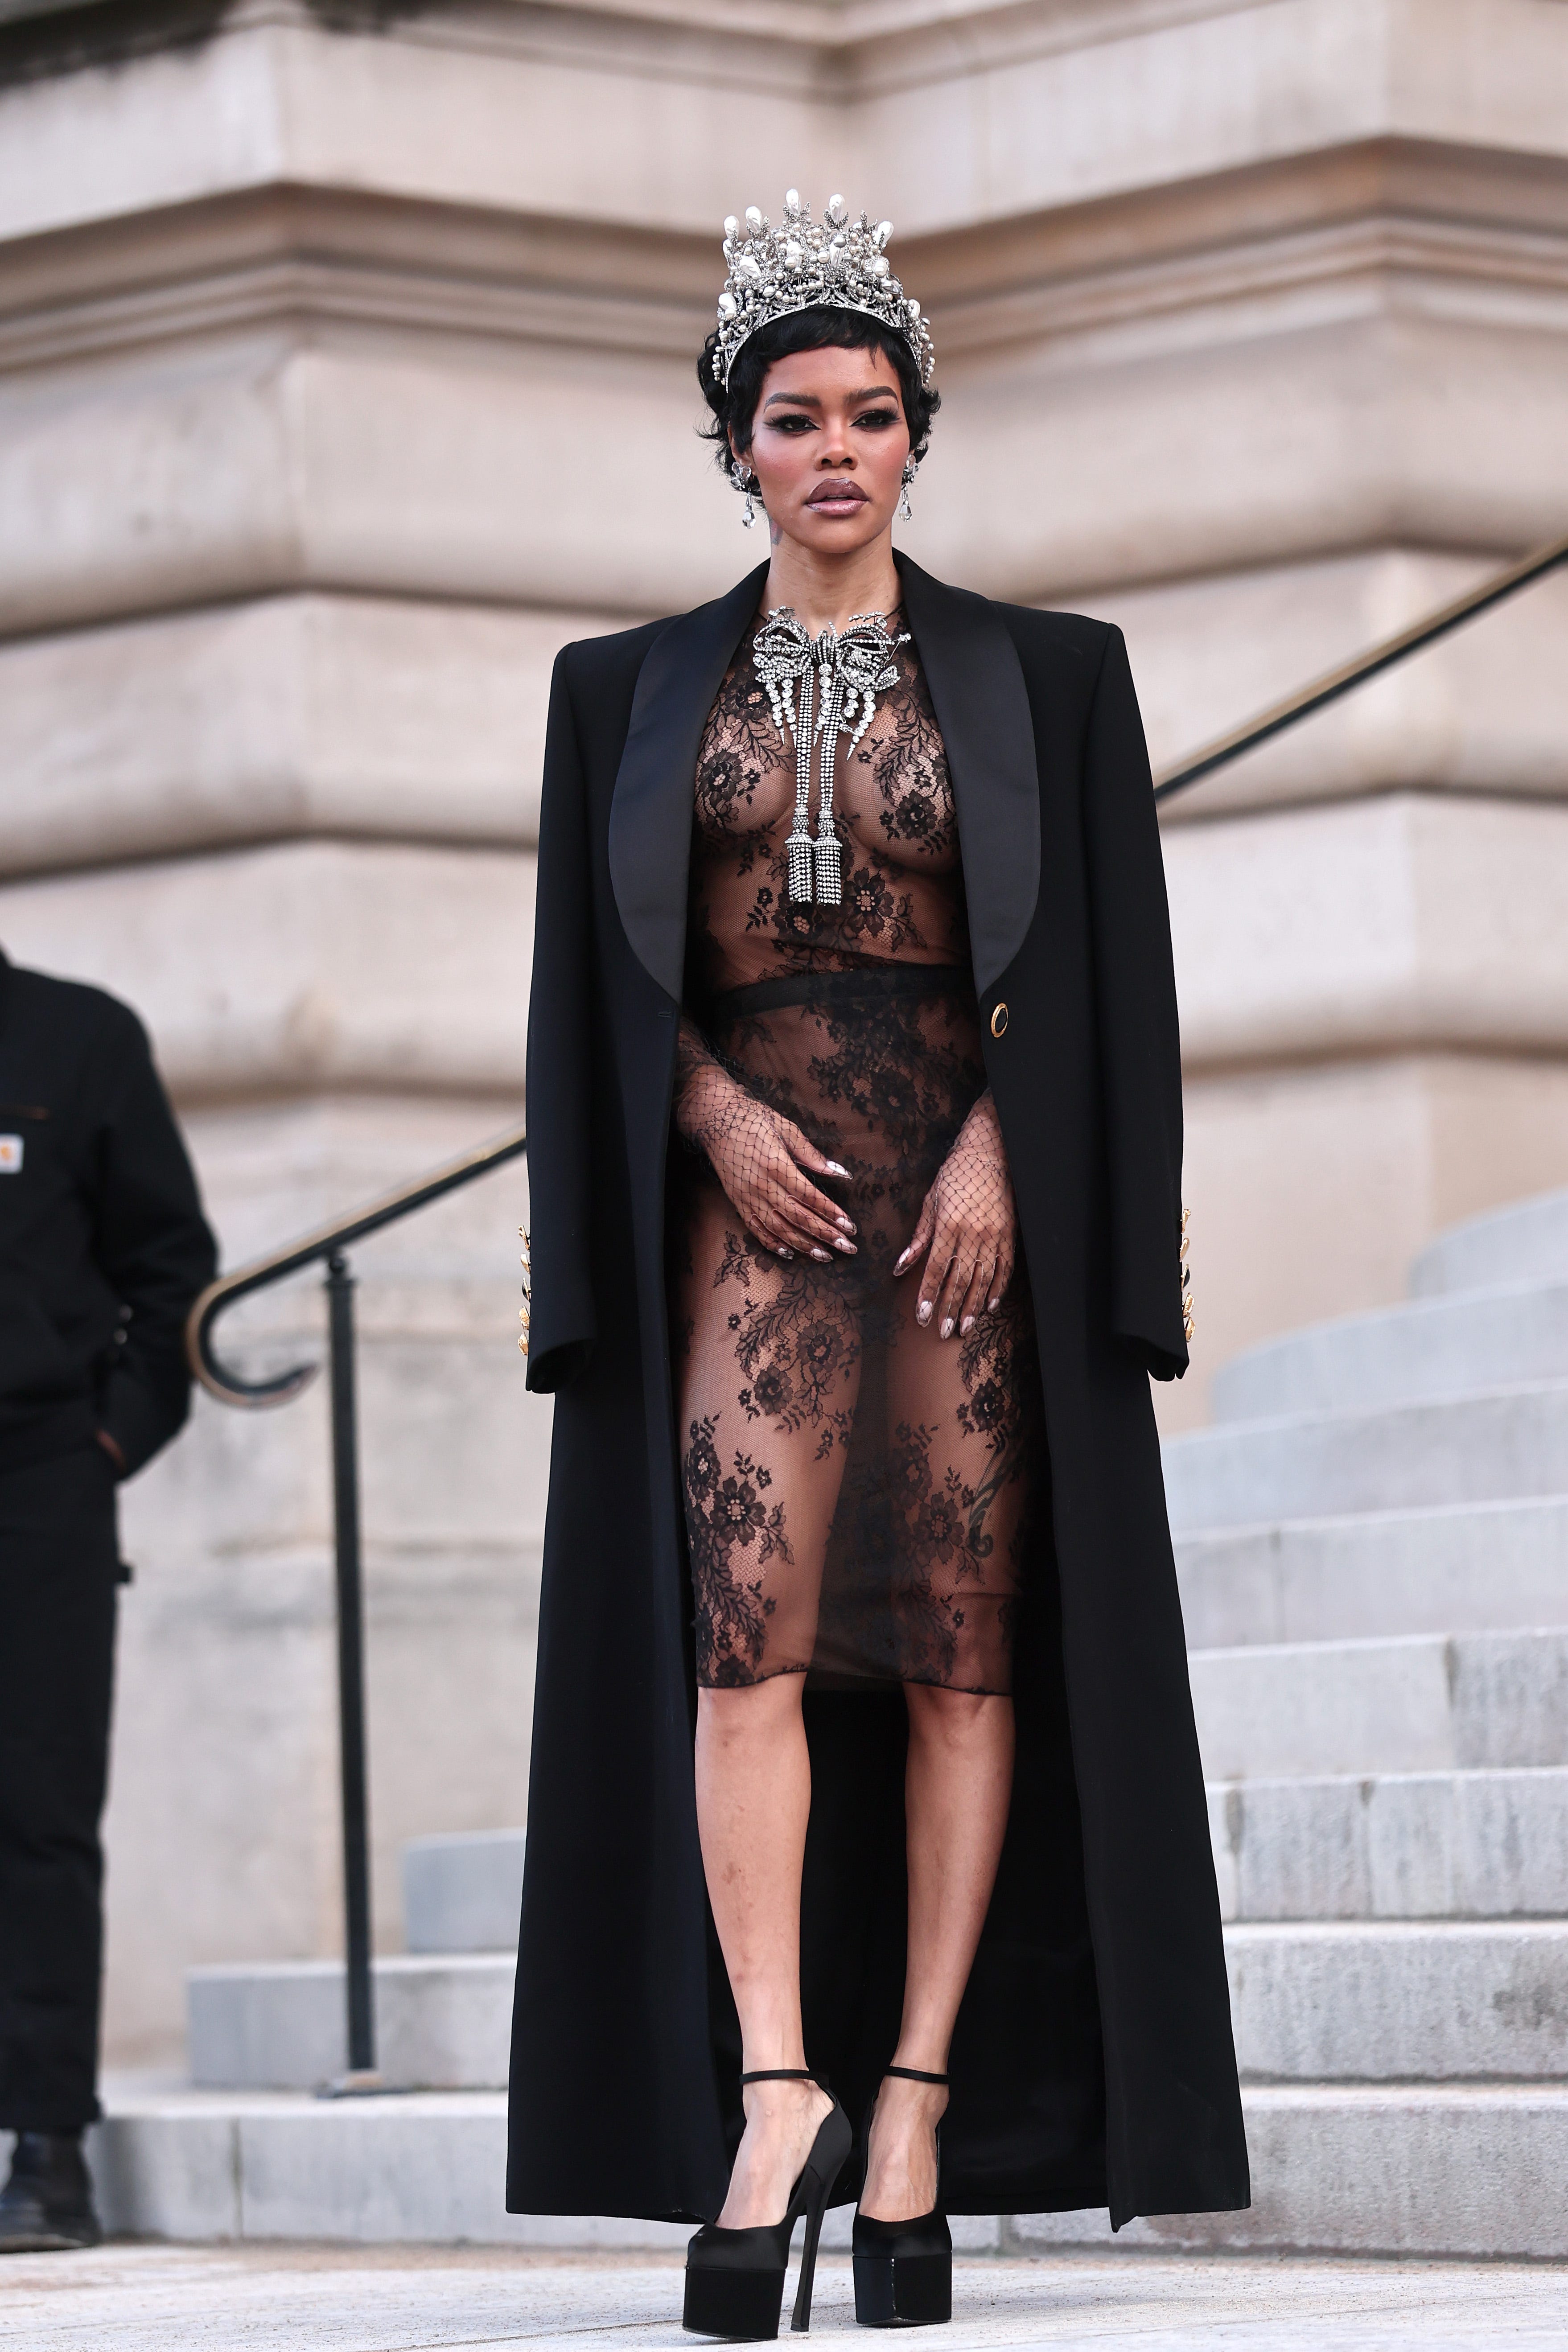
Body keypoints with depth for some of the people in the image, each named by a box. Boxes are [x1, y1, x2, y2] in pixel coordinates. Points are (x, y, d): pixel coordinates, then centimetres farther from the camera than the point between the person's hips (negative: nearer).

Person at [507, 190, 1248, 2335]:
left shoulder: (1039, 680, 7)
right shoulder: (639, 692, 11)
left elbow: (1093, 957, 2)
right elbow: (604, 972, 8)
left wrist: (997, 1150, -11)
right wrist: (716, 1111, -9)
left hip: (976, 1184, 0)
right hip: (747, 1187, 0)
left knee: (961, 1646, -4)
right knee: (746, 1625, -15)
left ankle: (920, 2102, -2)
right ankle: (773, 2094, -22)